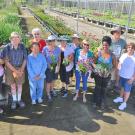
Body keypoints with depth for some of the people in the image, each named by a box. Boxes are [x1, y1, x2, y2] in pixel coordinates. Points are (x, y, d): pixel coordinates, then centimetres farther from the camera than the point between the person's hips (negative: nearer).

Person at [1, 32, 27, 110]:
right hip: (10, 68, -1)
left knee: (20, 84, 11)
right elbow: (6, 61, -13)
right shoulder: (7, 47, -16)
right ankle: (14, 100, 27)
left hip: (20, 68, 1)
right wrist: (15, 70, -15)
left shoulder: (22, 46, -11)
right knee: (13, 85, 8)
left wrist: (21, 70, -10)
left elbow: (25, 59, -3)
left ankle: (19, 99, 29)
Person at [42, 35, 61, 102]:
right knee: (48, 81, 0)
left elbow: (59, 58, 1)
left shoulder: (58, 49, -8)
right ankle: (48, 94, 18)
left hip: (55, 66, 3)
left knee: (53, 79, 18)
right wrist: (48, 65, -15)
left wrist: (58, 66, -9)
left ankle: (52, 90, 44)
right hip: (48, 66, -3)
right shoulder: (45, 49, -14)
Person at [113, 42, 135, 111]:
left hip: (129, 77, -5)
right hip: (121, 75, 5)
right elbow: (119, 63, 9)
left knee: (127, 90, 11)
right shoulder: (123, 55, -4)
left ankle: (124, 103, 27)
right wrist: (118, 72, 5)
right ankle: (120, 98, 46)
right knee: (122, 87, 25)